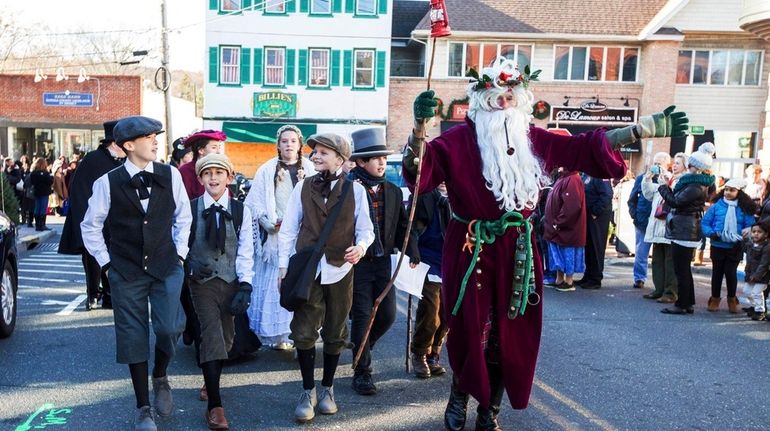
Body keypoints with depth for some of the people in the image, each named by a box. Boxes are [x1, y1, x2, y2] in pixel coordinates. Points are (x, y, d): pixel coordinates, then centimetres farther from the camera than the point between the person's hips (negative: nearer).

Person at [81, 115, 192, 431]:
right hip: (126, 272, 0)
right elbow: (90, 227, 6)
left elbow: (183, 216, 9)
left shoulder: (170, 175, -3)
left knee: (169, 328, -13)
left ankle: (160, 378, 21)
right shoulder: (107, 183, -6)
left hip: (166, 267, 0)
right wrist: (106, 262, 3)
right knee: (133, 338, 6)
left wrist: (179, 252, 5)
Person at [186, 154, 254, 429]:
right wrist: (190, 264, -16)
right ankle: (215, 405, -7)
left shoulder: (240, 211, 0)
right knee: (211, 337, -12)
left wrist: (245, 285, -9)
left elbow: (245, 251, -1)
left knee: (225, 338, 13)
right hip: (202, 281, -2)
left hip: (231, 282, 2)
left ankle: (210, 383, 39)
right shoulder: (190, 208, -1)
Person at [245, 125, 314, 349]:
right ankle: (278, 335, 8)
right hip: (275, 236, -1)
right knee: (276, 284, 0)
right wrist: (269, 223, -10)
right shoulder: (267, 171, 4)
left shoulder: (310, 170, 8)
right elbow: (253, 203, 2)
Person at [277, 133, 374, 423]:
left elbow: (365, 228, 3)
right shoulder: (302, 187, 3)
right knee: (303, 332, 0)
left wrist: (361, 247, -19)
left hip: (340, 270, 0)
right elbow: (288, 229, 5)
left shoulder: (355, 190, 0)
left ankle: (327, 389, 29)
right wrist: (283, 266, 3)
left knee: (335, 333, 11)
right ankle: (308, 391, 17)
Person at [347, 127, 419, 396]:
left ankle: (362, 347, 38)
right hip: (358, 263, -5)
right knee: (362, 317, 0)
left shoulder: (393, 192, 8)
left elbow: (402, 226, 9)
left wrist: (412, 253, -3)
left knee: (387, 315, 8)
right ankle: (362, 372, 14)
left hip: (383, 263, 5)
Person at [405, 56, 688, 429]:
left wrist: (647, 128, 9)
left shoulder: (533, 139, 6)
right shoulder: (459, 139, -9)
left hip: (516, 254, 5)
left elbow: (585, 148, 11)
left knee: (510, 335, 11)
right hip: (471, 252, -4)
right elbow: (419, 169, -22)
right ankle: (459, 398, 33)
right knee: (471, 333, 3)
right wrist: (419, 127, -41)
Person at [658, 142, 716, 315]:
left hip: (684, 233, -10)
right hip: (685, 232, 10)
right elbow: (679, 201, 17)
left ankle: (682, 305, 3)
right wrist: (668, 186, 11)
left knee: (681, 270, -4)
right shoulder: (697, 183, 14)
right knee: (684, 270, 15)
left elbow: (675, 202, -20)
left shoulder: (696, 187, -17)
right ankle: (688, 303, 22)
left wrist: (663, 186, -8)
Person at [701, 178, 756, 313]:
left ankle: (732, 299, 24)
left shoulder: (744, 209, -3)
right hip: (717, 246, 1)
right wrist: (710, 233, -18)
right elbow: (705, 222, -2)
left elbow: (750, 225, 1)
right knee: (717, 272, 12)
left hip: (735, 247, -1)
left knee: (731, 272, 1)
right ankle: (715, 299, 26)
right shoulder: (716, 206, -4)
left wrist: (747, 232, -19)